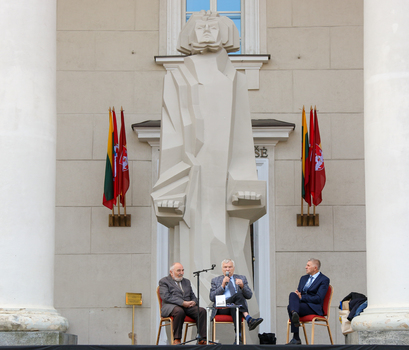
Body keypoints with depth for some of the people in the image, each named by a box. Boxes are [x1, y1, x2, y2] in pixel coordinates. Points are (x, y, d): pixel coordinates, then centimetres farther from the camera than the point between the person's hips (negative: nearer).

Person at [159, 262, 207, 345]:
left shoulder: (186, 282, 26)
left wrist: (193, 302, -3)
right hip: (171, 306, -5)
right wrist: (182, 303, -18)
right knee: (179, 311, -41)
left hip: (188, 306, 5)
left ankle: (202, 339, -27)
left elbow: (193, 296, 23)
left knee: (202, 311, -24)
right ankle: (176, 340, -31)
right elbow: (166, 297, -10)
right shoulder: (164, 281, 5)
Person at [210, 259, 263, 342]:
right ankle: (249, 319, -47)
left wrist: (242, 286, -10)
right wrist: (222, 285, -6)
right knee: (238, 295, -33)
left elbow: (249, 295, 10)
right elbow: (212, 297, 4)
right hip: (222, 307, -2)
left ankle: (238, 335, -53)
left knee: (234, 307, -39)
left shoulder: (242, 278, 22)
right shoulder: (215, 280, 20)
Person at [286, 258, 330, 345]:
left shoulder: (324, 280, 2)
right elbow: (298, 292, 23)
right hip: (301, 303, 6)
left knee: (290, 307, -32)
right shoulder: (304, 278, 25)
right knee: (292, 294, -28)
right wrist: (296, 294, -3)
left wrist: (301, 297, -14)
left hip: (313, 308, -6)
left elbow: (318, 298, -9)